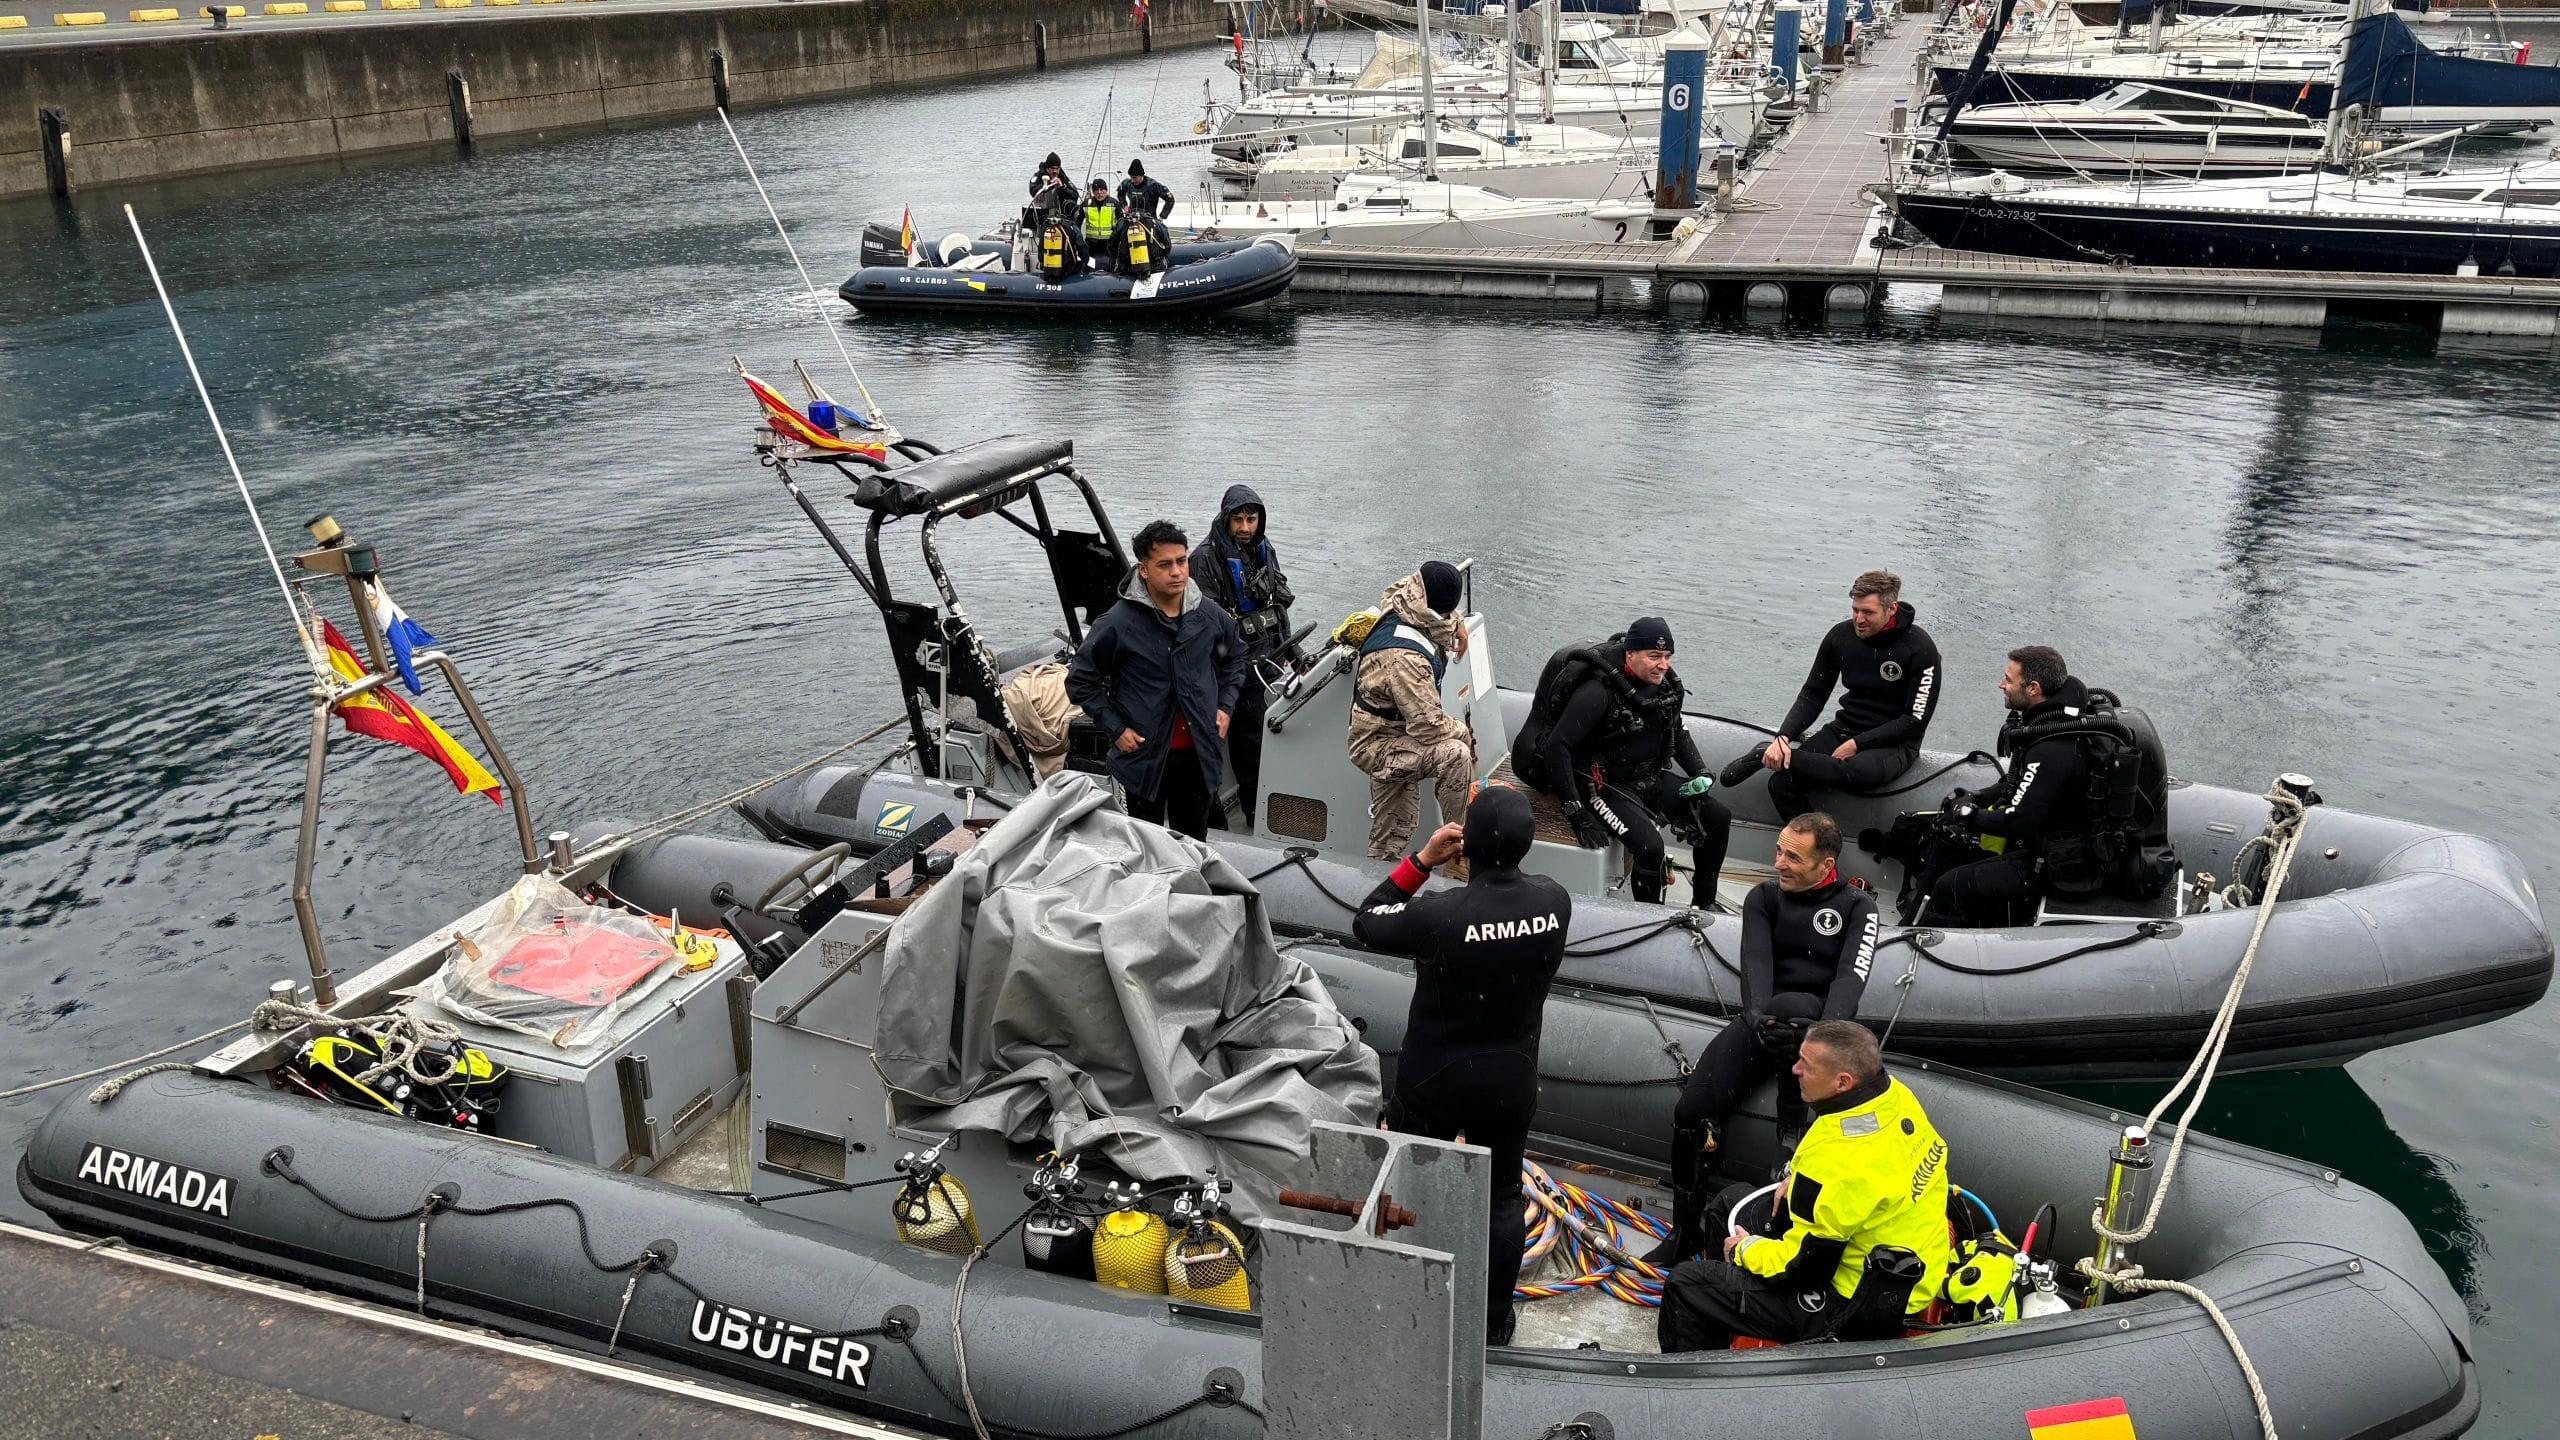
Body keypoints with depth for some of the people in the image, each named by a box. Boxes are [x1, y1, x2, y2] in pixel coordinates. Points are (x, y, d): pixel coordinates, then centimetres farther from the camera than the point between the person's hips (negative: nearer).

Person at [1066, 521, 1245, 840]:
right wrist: (1115, 729, -10)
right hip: (1145, 756, -3)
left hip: (1199, 754, 4)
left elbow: (1234, 658, 20)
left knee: (1193, 838, 18)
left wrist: (1225, 707, 8)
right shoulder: (1118, 624, -15)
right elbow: (1080, 681, -5)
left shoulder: (1210, 617, -2)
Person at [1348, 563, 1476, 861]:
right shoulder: (1405, 659, -34)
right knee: (1456, 753, -29)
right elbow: (1428, 724, -33)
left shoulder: (1395, 611, -6)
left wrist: (1456, 624, 12)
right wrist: (1464, 732, -12)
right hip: (1377, 747, -10)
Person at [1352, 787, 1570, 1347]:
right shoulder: (1555, 902, -15)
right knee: (1501, 1201, 20)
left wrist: (1423, 859, -12)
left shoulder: (1440, 915, -29)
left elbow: (1365, 923, -12)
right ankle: (1494, 1322, 34)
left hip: (1433, 1084, -3)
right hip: (1511, 1085, 3)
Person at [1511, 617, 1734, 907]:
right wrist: (1576, 813, -27)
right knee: (1650, 847, -29)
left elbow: (1677, 731, 18)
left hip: (1652, 777, 8)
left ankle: (1705, 903, 19)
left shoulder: (1664, 682, 0)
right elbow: (1556, 747, -27)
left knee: (1718, 818, 2)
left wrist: (1700, 774, 2)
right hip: (1609, 784, -8)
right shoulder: (1598, 692, -25)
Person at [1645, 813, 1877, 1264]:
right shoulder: (1765, 898, 7)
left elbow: (1851, 977, -15)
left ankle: (1792, 1143, -26)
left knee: (1789, 1006, -41)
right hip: (1764, 1020, 3)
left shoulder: (1857, 907, 1)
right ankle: (1684, 1232, 2)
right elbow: (1755, 962, -9)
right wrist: (1757, 1017, -30)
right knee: (1691, 1112, -16)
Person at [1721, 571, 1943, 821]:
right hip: (1844, 730, 4)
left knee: (1856, 774, -40)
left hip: (1894, 742, -4)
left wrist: (1858, 744, -18)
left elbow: (1916, 719, -12)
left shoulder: (1920, 648, -13)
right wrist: (1783, 737, -12)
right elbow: (1813, 694, 5)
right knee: (1781, 783, -22)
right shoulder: (1841, 635, 0)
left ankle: (1767, 756, -23)